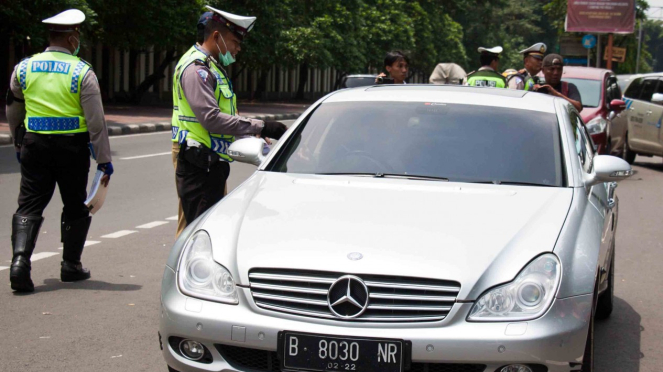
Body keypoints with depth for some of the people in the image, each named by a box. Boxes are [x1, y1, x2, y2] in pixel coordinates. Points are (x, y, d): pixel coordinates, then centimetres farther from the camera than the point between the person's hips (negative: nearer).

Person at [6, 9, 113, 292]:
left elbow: (13, 113, 15)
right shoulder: (82, 72, -8)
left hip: (34, 144, 2)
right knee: (75, 207, 14)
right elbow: (96, 121, -9)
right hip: (72, 148, -2)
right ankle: (71, 265, 21)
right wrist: (104, 161, -4)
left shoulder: (24, 68, 4)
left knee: (29, 206, 5)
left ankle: (20, 259, -14)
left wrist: (19, 145, 28)